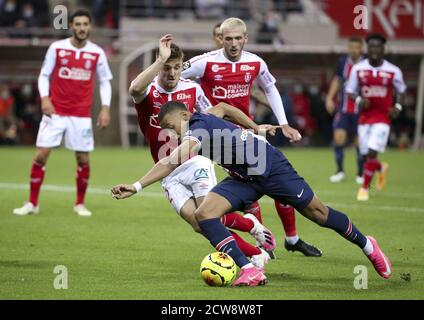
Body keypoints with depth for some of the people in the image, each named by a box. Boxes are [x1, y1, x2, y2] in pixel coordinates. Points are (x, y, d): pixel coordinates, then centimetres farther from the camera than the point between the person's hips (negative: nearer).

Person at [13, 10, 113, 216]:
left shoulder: (97, 53, 2)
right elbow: (44, 75, 4)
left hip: (82, 115, 1)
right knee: (41, 155, -5)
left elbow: (105, 82, 9)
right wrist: (44, 98, -12)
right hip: (55, 112, -1)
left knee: (83, 159, 2)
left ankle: (80, 204, 19)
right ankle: (32, 203, 5)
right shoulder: (56, 48, -1)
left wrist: (105, 108, -3)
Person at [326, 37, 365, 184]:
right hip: (343, 109, 3)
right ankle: (339, 171, 7)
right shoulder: (343, 61, 3)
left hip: (360, 110, -3)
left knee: (360, 141, 0)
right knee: (339, 136, -8)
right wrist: (330, 98, 10)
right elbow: (337, 80, 17)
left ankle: (360, 174, 15)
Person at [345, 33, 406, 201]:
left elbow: (401, 91, 12)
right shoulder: (358, 69, -1)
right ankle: (381, 168, 40)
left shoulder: (393, 71, -3)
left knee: (372, 153, -14)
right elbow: (350, 91, 6)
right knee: (366, 155, 5)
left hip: (383, 118, -2)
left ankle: (365, 188, 0)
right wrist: (359, 100, -14)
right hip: (364, 117, 2)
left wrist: (397, 106, -4)